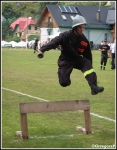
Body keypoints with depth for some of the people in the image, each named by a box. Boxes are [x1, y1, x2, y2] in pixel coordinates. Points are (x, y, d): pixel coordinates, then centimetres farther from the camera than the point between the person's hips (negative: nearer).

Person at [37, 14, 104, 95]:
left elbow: (88, 55, 4)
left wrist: (89, 68, 7)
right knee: (64, 82, -12)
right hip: (65, 61, -3)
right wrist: (42, 50, -44)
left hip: (77, 59, 3)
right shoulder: (66, 35, -17)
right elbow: (54, 42, -30)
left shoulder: (84, 40, -5)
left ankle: (94, 87, -34)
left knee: (87, 64, -27)